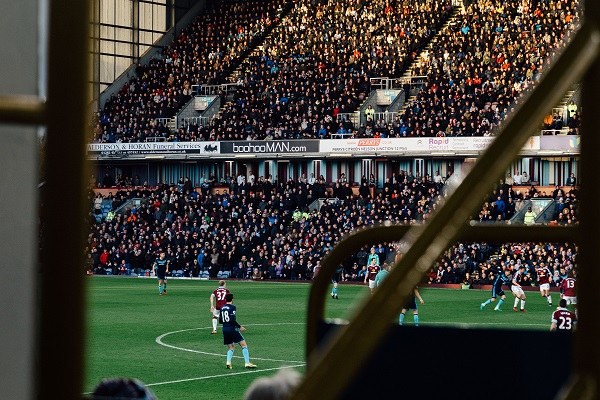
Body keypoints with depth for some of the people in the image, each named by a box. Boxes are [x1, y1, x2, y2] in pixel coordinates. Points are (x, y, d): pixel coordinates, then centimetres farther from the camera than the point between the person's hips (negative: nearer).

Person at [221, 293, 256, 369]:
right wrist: (240, 327, -10)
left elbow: (220, 321, 15)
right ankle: (247, 363, -9)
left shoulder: (222, 308, 11)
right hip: (232, 329, -7)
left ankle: (228, 362, -5)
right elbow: (232, 320, -18)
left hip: (225, 330, 7)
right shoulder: (232, 307, -9)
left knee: (230, 348, 17)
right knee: (244, 345, -1)